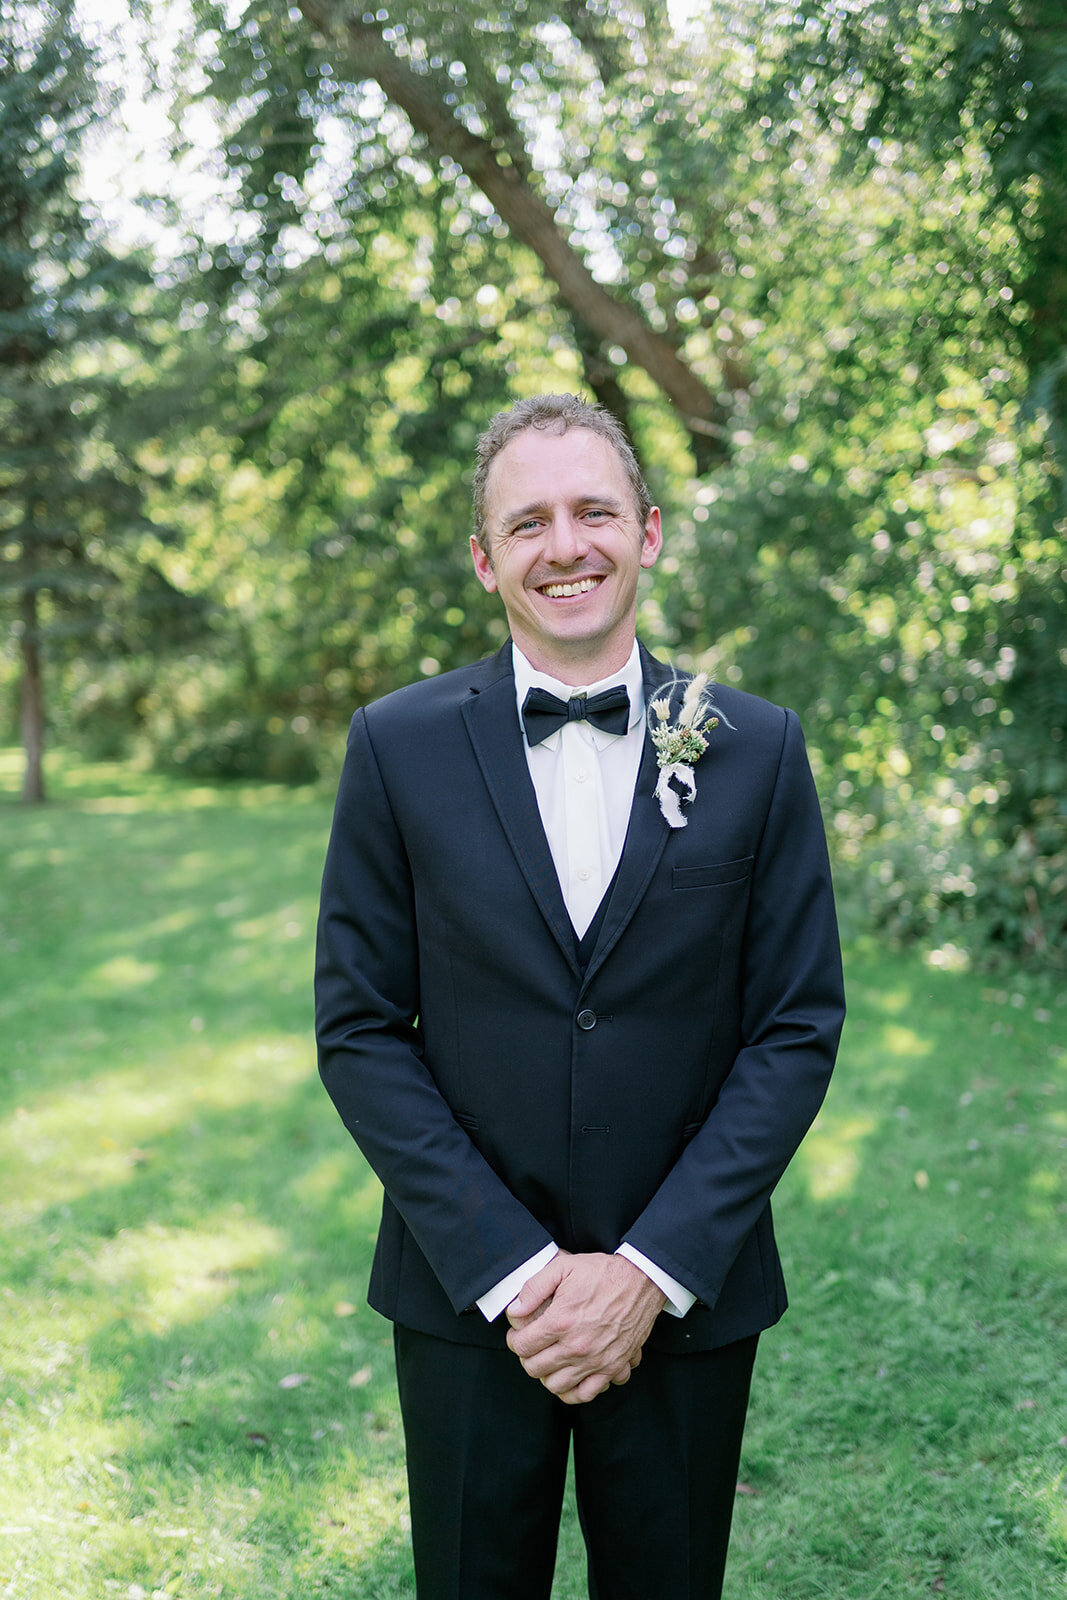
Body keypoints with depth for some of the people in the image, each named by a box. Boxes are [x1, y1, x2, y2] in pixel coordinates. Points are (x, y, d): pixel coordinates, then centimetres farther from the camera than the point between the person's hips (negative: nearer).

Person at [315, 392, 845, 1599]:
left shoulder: (757, 752, -3)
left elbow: (798, 1025, -3)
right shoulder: (397, 746, -4)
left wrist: (654, 1269, -11)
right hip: (468, 1300, 0)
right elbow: (359, 1029, -4)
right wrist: (510, 1270, -11)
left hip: (687, 1301, 1)